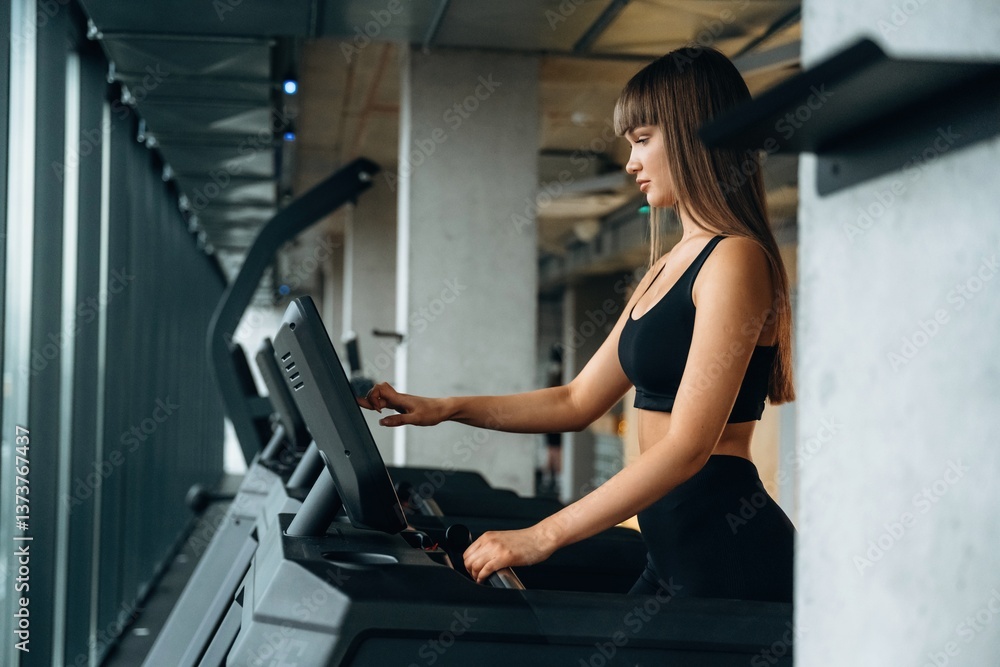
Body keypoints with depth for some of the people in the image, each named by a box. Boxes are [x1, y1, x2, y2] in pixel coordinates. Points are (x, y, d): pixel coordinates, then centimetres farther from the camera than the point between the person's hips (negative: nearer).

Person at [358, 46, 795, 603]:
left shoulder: (735, 260, -13)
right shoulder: (668, 267, 18)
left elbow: (688, 445, -21)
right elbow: (579, 401, 19)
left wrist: (543, 536, -23)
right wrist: (446, 409, 12)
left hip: (729, 555, -8)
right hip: (673, 553, 9)